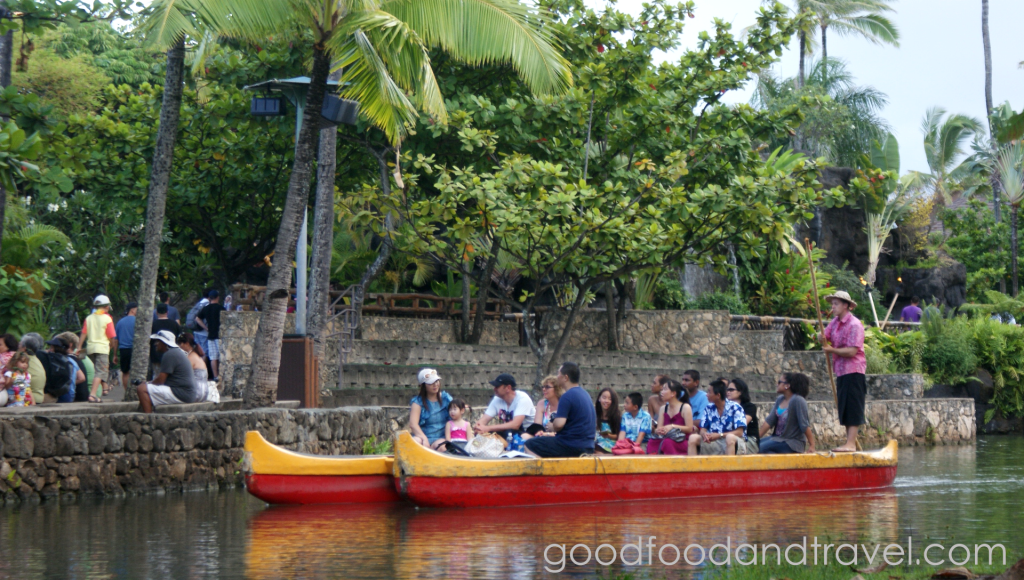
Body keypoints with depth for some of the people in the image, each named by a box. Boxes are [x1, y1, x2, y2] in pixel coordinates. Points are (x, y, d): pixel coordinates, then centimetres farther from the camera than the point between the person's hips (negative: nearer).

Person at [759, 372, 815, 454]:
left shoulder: (798, 400, -14)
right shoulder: (779, 400, 9)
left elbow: (805, 426, -17)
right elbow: (769, 421, 8)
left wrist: (811, 446, -19)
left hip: (794, 443, -9)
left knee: (762, 448, -25)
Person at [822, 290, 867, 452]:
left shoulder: (854, 325, -13)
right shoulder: (835, 322, 13)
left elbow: (852, 351, -19)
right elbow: (825, 338, 8)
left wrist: (832, 350, -20)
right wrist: (822, 339, -14)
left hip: (853, 370, -9)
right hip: (841, 371, 9)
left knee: (852, 407, -9)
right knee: (844, 408, 10)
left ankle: (851, 444, -11)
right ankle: (850, 442, 15)